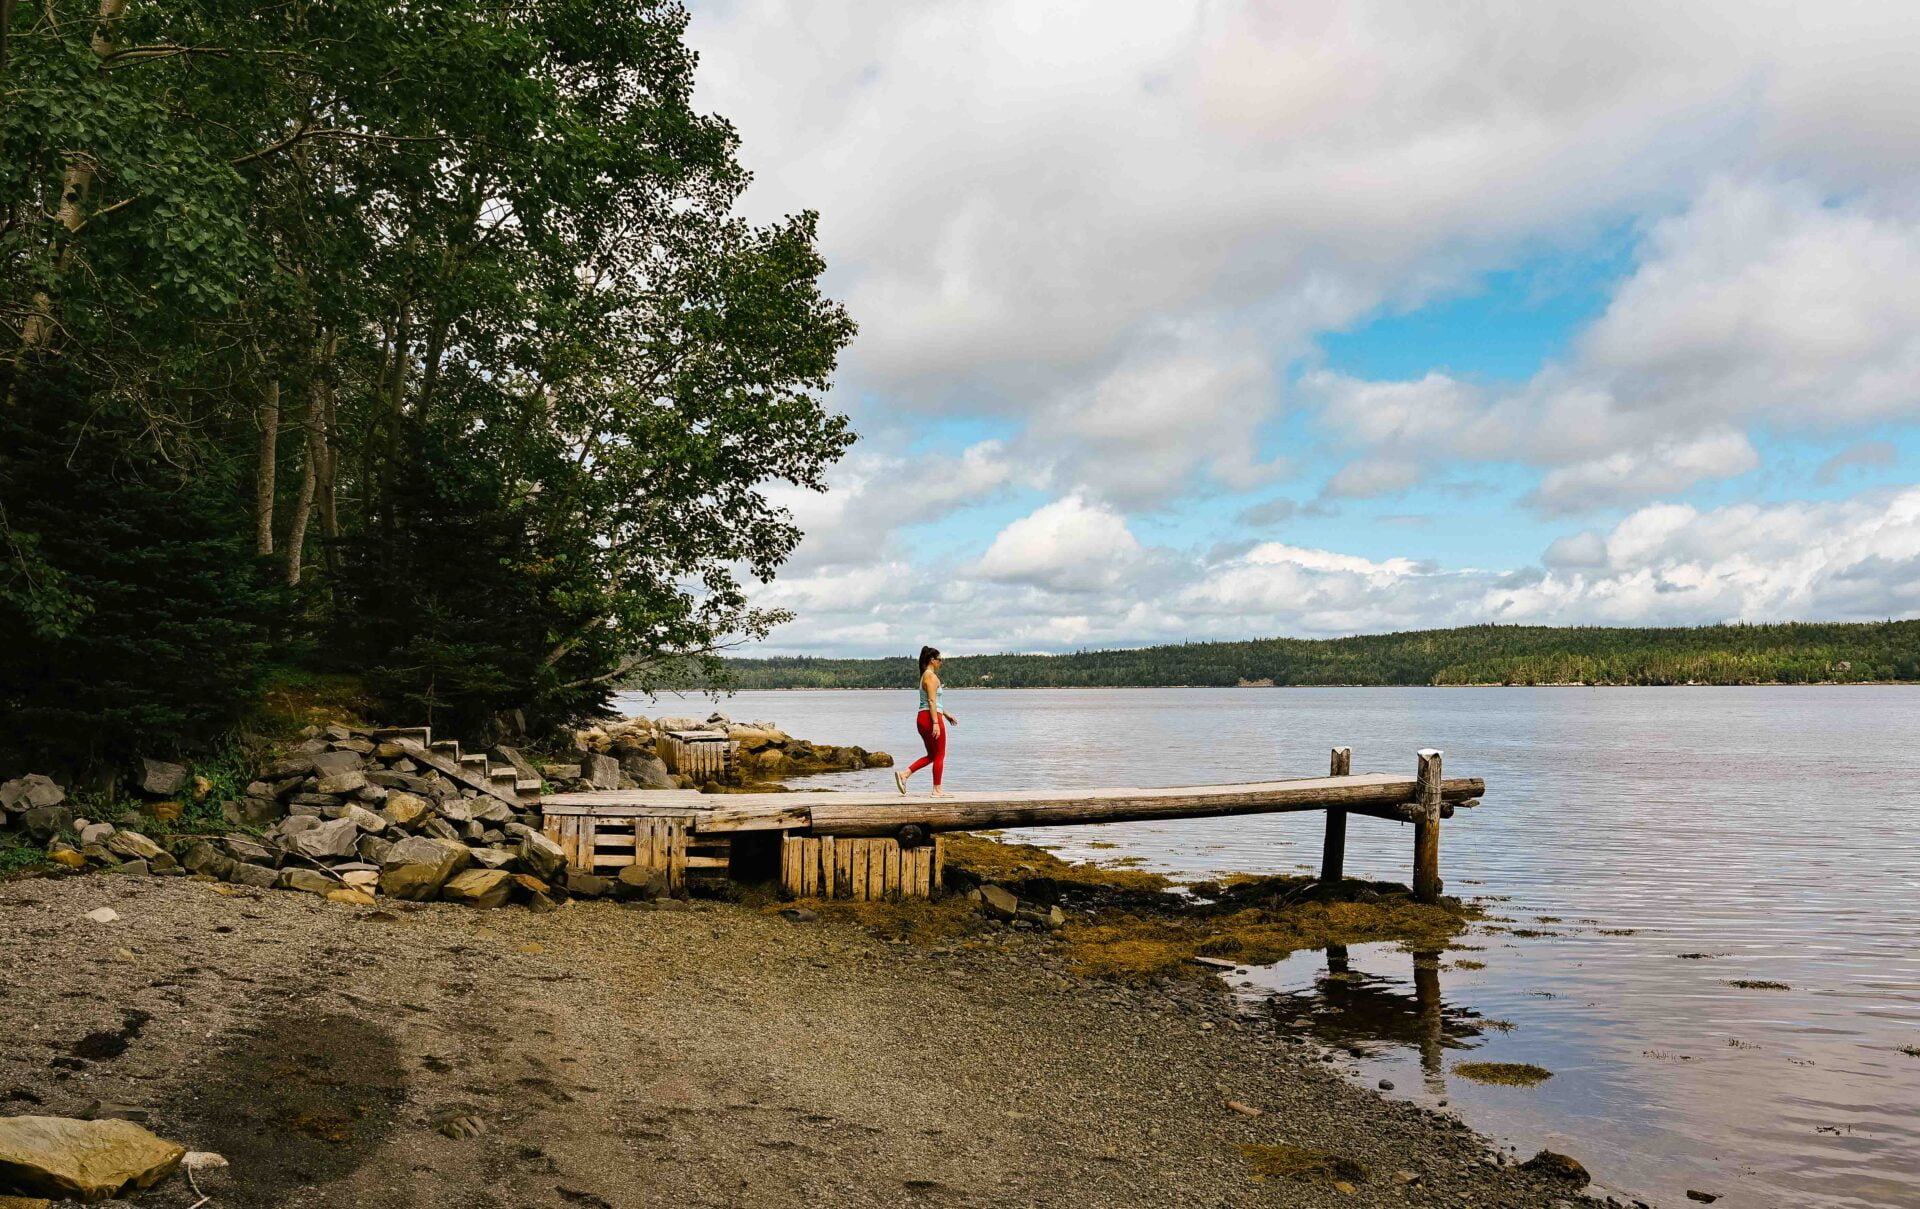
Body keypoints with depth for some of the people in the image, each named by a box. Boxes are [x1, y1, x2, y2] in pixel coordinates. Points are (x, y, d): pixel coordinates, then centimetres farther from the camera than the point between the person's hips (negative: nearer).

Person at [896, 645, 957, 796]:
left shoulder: (925, 676, 18)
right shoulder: (932, 677, -13)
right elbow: (932, 702, -20)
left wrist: (947, 714, 27)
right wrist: (936, 723, -23)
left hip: (922, 718, 10)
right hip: (931, 717, -10)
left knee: (931, 756, 15)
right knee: (940, 755, 0)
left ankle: (904, 774, 6)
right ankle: (937, 790, 5)